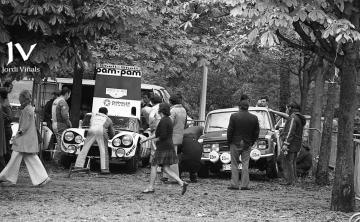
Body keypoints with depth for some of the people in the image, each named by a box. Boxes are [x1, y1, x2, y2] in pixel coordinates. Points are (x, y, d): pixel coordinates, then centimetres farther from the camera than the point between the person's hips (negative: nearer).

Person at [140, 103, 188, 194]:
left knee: (153, 167, 2)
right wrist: (147, 139, 25)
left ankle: (150, 188, 8)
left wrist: (156, 140, -4)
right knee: (166, 169, 7)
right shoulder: (168, 120, 15)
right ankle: (182, 183, -5)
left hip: (163, 148, -9)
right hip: (168, 148, 9)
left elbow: (163, 136, -24)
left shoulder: (163, 121, -17)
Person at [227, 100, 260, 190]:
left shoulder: (234, 116, -8)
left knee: (234, 165, 4)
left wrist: (229, 142, 5)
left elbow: (230, 131, -7)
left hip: (235, 143, -2)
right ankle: (245, 185, 2)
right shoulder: (254, 118, 2)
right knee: (245, 165, 5)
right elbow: (256, 132, 5)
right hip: (247, 145, 2)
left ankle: (234, 185, 1)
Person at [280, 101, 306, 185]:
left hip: (291, 144, -10)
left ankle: (289, 181, -12)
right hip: (297, 144, 10)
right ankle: (293, 179, 15)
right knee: (292, 163, 13)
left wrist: (285, 144, -23)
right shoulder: (299, 118, 19)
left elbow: (290, 132, -21)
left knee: (288, 163, -9)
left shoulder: (293, 118, -13)